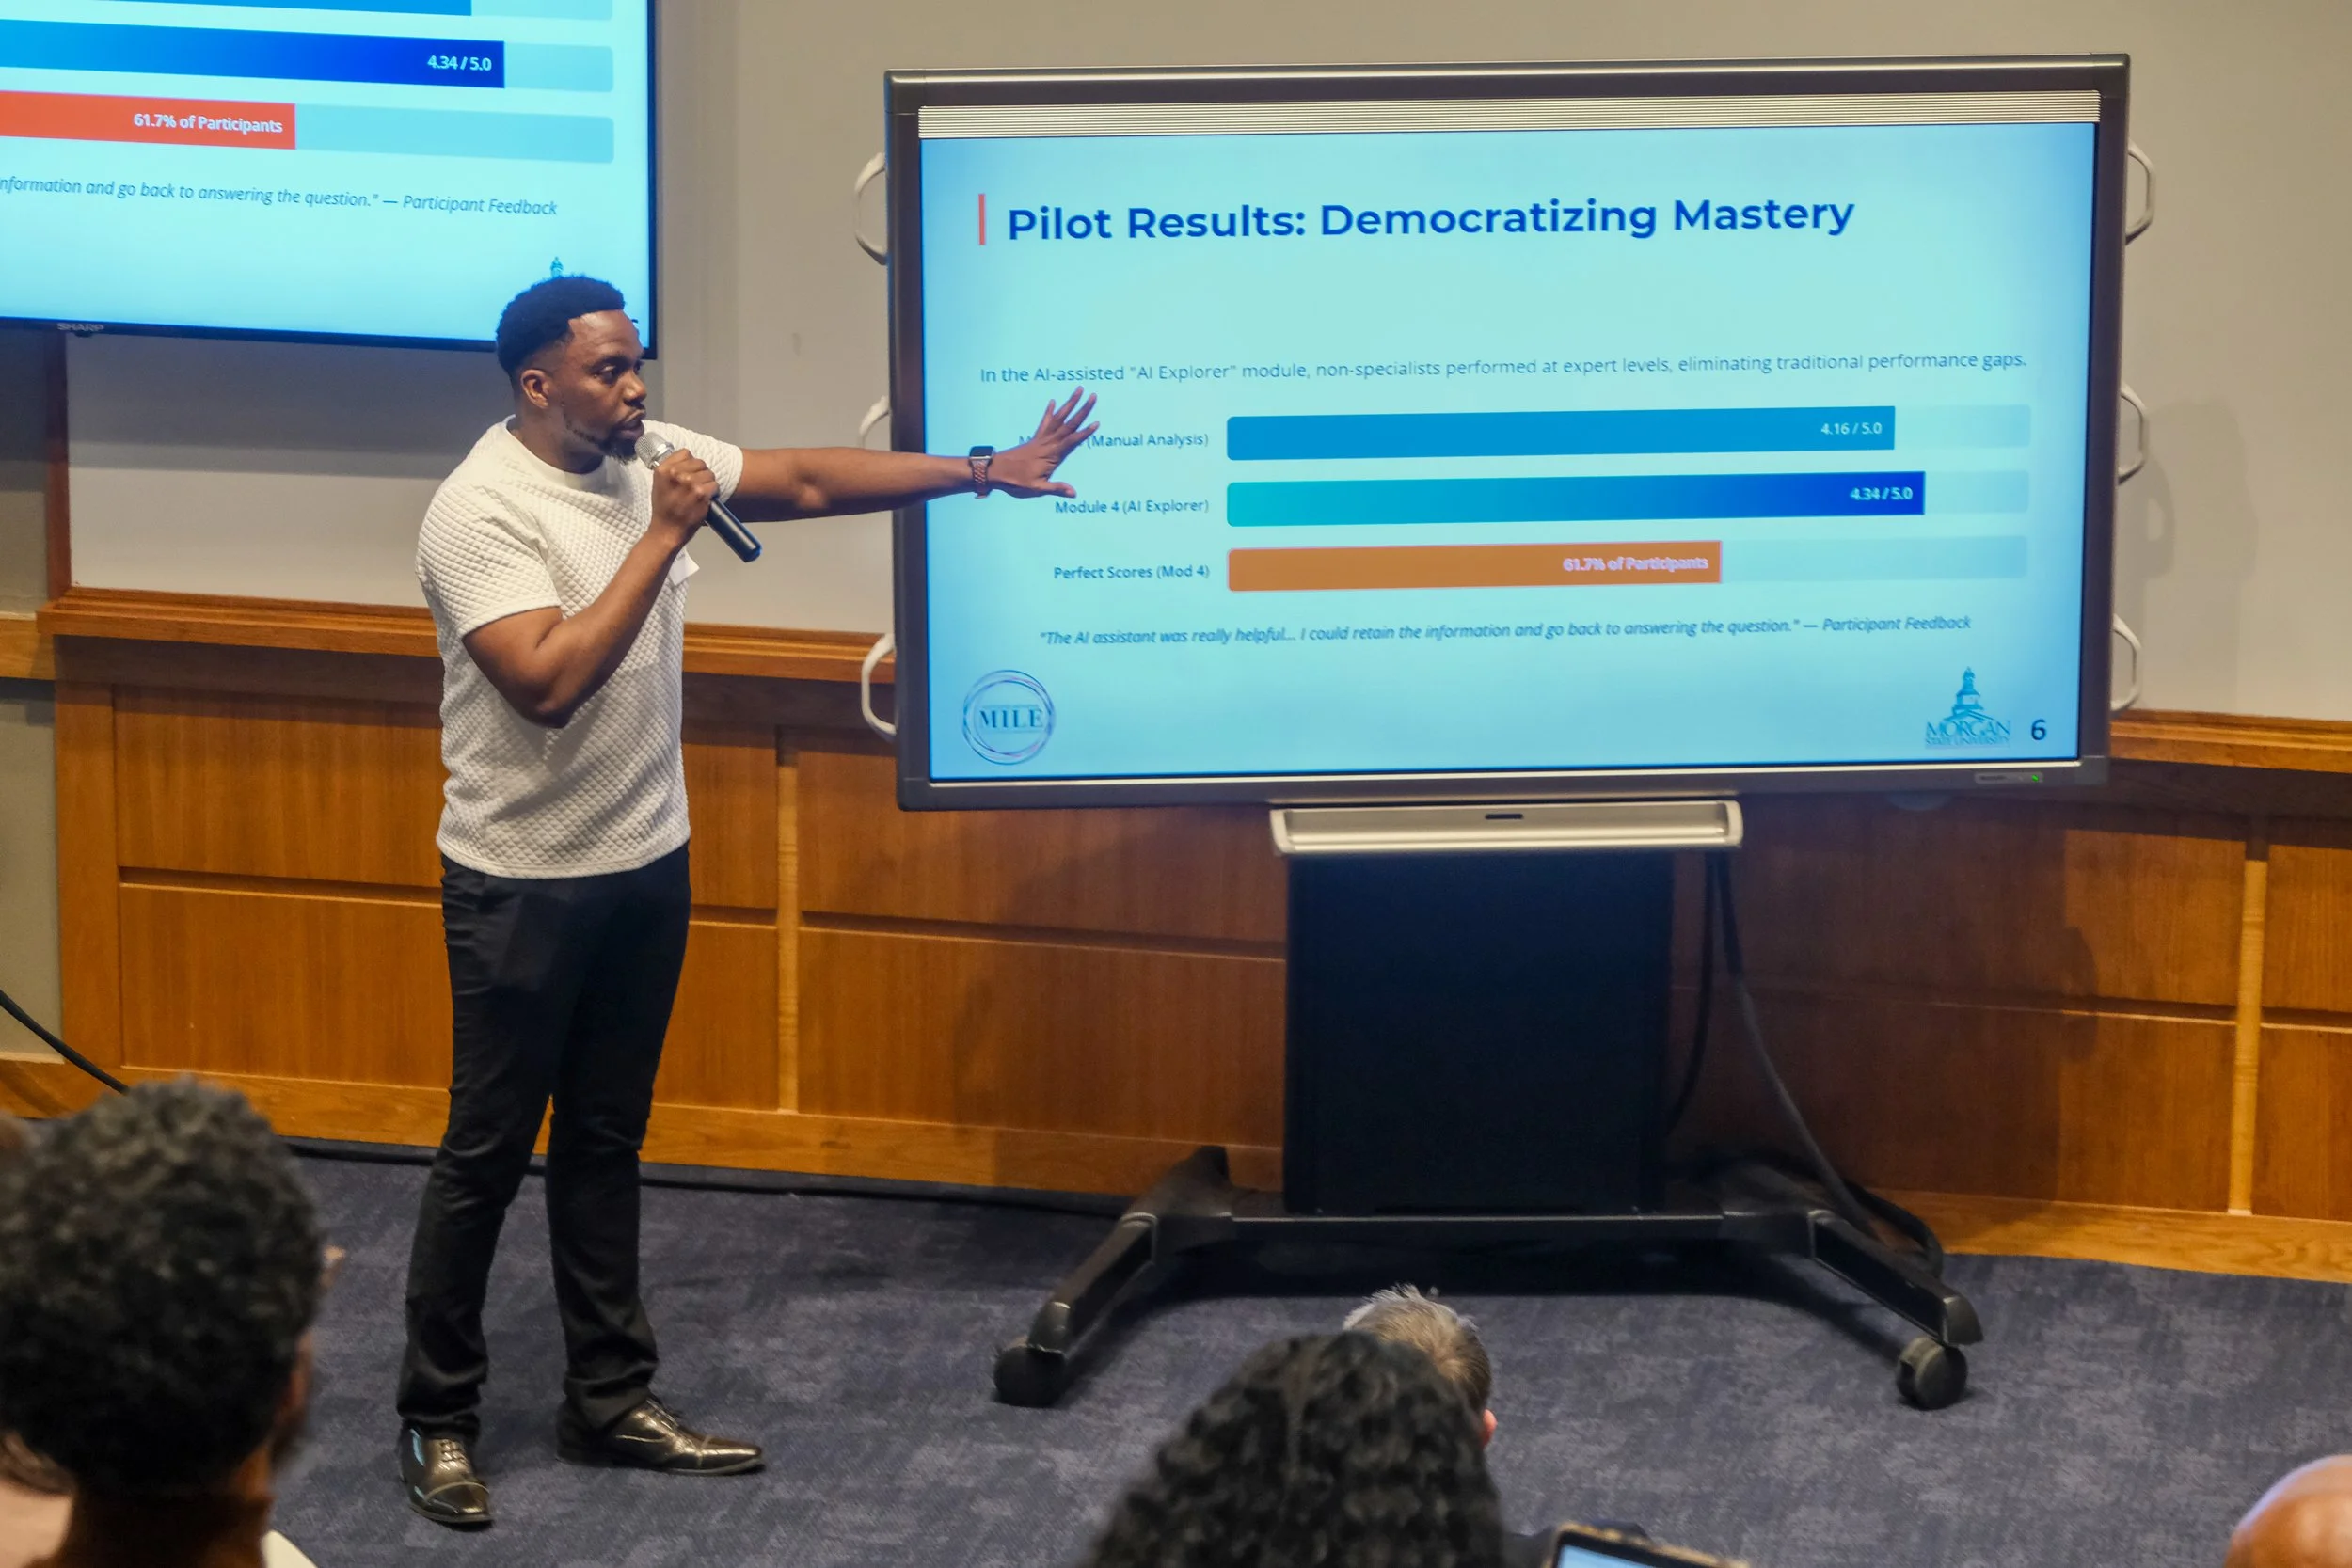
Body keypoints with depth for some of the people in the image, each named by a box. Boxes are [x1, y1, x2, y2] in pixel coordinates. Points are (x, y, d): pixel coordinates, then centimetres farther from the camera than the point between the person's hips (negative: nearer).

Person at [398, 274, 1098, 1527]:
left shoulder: (650, 460, 2)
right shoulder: (481, 512, -20)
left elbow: (808, 481, 9)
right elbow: (551, 682, -30)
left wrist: (986, 473, 7)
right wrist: (663, 536, -26)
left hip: (645, 862, 7)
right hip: (524, 883, -7)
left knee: (604, 1143, 15)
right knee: (487, 1154, 2)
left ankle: (610, 1401, 23)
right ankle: (436, 1421, 13)